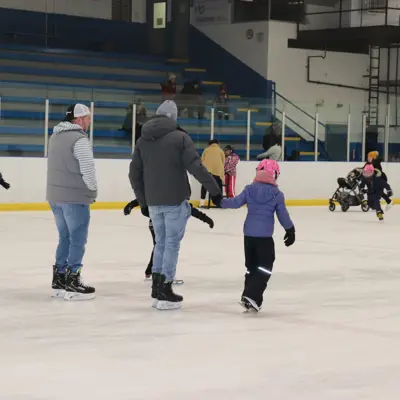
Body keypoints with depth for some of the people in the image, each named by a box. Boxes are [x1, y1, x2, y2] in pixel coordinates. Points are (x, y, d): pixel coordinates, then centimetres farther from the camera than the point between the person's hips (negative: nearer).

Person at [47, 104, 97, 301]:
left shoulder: (55, 136, 12)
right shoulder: (79, 139, -16)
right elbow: (88, 170, -20)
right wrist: (92, 190, -2)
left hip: (55, 196, 8)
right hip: (75, 197, -8)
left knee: (65, 237, 16)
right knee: (78, 239, -1)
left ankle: (59, 280, 19)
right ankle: (72, 283, 0)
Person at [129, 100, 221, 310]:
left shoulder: (143, 140, 8)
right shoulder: (180, 137, -7)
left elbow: (134, 174, 10)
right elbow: (196, 167, -14)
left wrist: (143, 201, 20)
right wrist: (215, 189, -7)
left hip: (153, 202, 5)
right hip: (175, 201, -5)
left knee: (161, 242, 18)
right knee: (172, 244, 1)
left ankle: (157, 285, 19)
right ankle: (165, 291, 0)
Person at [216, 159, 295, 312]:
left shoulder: (249, 189, 2)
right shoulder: (277, 194, -5)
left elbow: (236, 202, 0)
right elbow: (283, 215, 0)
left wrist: (220, 201, 14)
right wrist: (290, 230, 14)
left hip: (249, 233, 5)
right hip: (264, 236, -5)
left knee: (252, 266, 17)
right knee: (264, 267, -1)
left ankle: (249, 296, 19)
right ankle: (252, 297, -15)